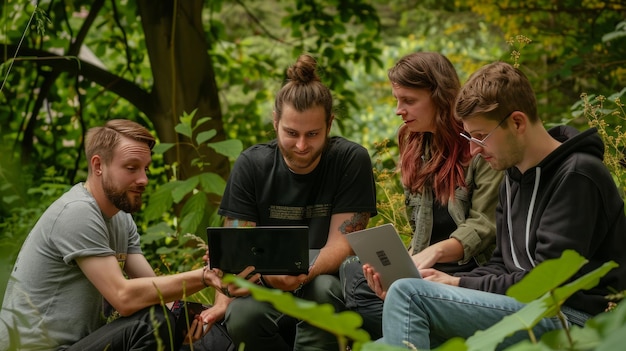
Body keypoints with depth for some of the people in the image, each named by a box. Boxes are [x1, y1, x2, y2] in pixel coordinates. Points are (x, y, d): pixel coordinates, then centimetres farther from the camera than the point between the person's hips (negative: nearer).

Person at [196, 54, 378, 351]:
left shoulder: (352, 160, -6)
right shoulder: (251, 165, 0)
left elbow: (342, 244, -12)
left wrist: (305, 274, -34)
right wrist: (222, 302, -24)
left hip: (328, 286, -1)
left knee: (321, 288, -36)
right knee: (240, 316, -32)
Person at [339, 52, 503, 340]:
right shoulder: (416, 150, 17)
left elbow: (484, 227, -11)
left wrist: (435, 252, -27)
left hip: (471, 271, -7)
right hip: (429, 270, 7)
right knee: (354, 271, -23)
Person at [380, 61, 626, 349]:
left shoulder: (577, 176, -11)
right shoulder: (514, 176, 17)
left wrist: (460, 284, -9)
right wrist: (450, 283, -1)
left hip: (569, 316, -8)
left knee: (409, 293, -23)